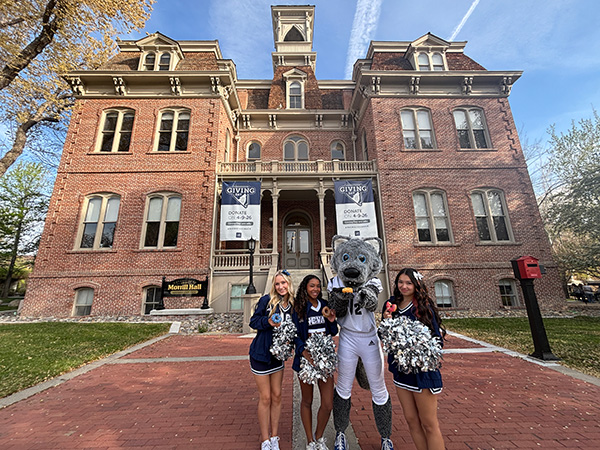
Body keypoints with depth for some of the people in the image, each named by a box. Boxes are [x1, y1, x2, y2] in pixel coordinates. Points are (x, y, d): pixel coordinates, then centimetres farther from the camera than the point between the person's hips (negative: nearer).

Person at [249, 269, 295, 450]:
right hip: (261, 353, -4)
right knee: (265, 397, 7)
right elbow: (253, 321, -11)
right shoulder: (266, 300, -16)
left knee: (277, 396, 15)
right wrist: (268, 321, -27)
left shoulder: (293, 305, -4)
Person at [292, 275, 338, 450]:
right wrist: (303, 351, -24)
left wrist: (332, 321, -10)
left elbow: (333, 333, 11)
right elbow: (295, 334, -8)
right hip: (306, 357, -2)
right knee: (307, 401, 14)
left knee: (328, 404, 4)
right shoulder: (299, 308, -6)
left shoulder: (325, 306, 4)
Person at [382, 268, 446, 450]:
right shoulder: (392, 305, 2)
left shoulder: (424, 306, -11)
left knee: (429, 424, 9)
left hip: (422, 369, -4)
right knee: (411, 420, 16)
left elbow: (436, 338, -8)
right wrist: (386, 322, -13)